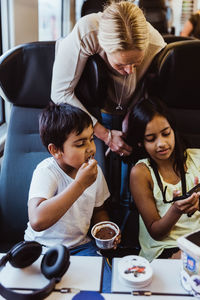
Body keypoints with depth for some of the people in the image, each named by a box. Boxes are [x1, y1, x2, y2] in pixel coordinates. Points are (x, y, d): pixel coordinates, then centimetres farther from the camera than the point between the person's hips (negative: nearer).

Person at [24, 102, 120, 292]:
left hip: (80, 246, 4)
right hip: (43, 247, -4)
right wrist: (80, 184, -38)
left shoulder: (94, 170, -3)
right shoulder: (46, 171, -23)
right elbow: (37, 221, -40)